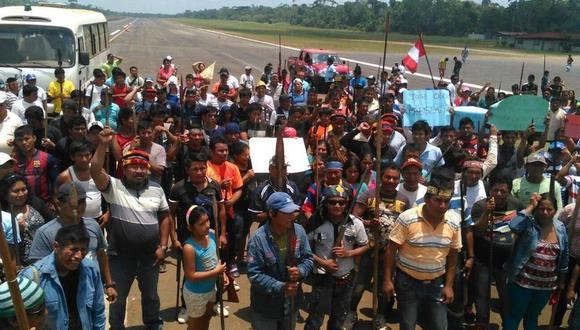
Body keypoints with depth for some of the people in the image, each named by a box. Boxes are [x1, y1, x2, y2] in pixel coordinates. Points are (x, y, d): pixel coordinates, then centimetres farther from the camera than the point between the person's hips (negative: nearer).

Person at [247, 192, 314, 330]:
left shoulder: (299, 231, -9)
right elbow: (254, 274, -23)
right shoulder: (258, 239, -24)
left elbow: (309, 259, 0)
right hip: (265, 305, -4)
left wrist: (300, 271, -22)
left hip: (291, 301, 5)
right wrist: (280, 288, -30)